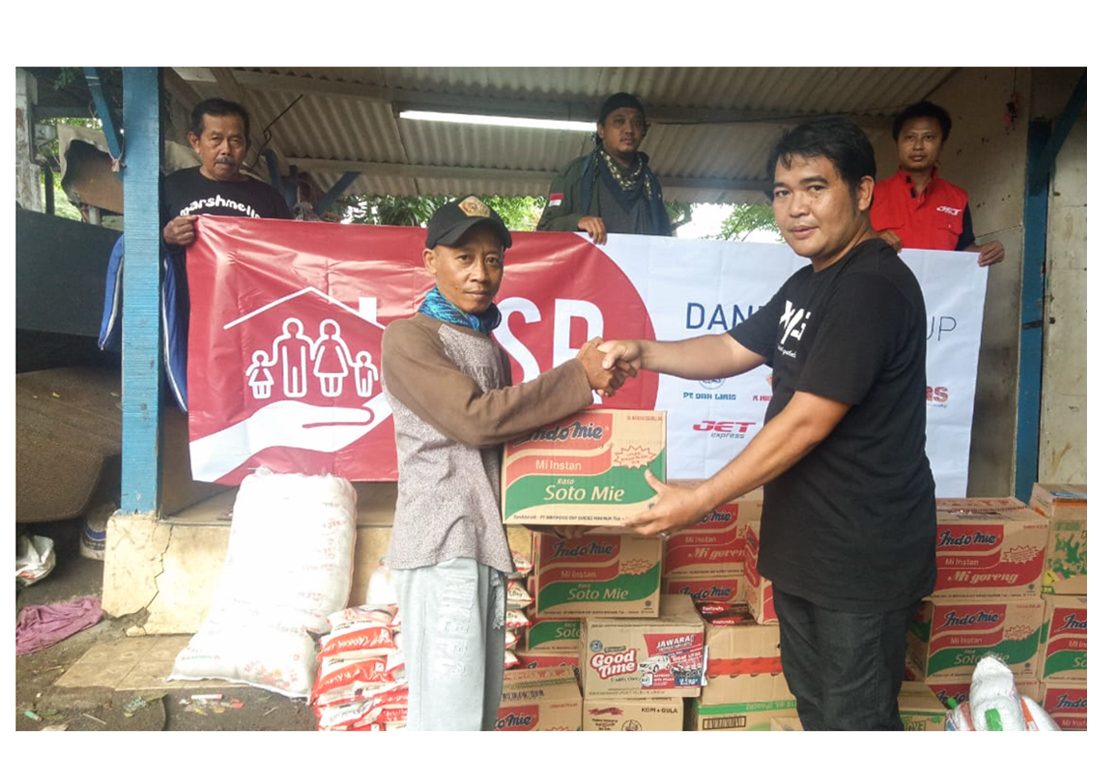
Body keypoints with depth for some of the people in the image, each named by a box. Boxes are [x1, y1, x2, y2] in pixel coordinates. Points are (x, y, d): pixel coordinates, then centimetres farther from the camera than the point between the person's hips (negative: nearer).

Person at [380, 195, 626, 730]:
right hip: (442, 546, -8)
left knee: (481, 707, 14)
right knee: (450, 714, -5)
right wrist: (578, 377, -14)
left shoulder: (490, 346, 18)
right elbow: (475, 418, -18)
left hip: (487, 543, 8)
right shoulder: (409, 337, -7)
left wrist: (579, 390, 2)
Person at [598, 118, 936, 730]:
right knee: (814, 704, 24)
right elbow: (732, 351, 14)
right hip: (804, 540, 10)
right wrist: (645, 353, -3)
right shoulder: (809, 284, 11)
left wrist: (700, 501, -20)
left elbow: (807, 422, -25)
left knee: (857, 720, 9)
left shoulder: (872, 287, -22)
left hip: (863, 552, -9)